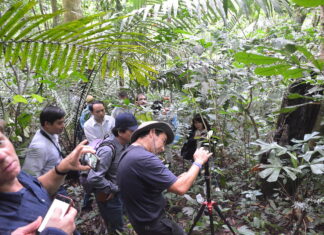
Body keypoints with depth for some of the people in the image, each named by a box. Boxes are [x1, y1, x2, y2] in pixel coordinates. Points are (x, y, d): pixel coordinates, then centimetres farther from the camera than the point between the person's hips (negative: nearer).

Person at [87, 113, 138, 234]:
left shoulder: (123, 144, -7)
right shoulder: (108, 149, -31)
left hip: (119, 192, 7)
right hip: (108, 196, -7)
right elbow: (93, 178, -36)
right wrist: (113, 189, -22)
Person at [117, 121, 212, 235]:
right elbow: (180, 188, -26)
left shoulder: (128, 154, 3)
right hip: (153, 224, -9)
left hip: (141, 220, 9)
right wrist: (198, 161, -13)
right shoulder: (144, 158, -27)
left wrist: (179, 179, 3)